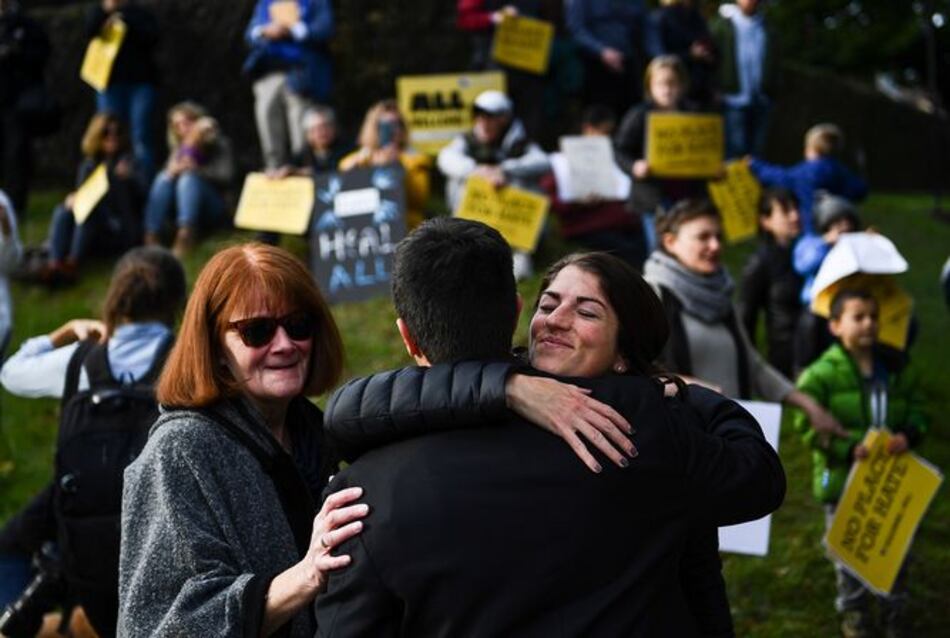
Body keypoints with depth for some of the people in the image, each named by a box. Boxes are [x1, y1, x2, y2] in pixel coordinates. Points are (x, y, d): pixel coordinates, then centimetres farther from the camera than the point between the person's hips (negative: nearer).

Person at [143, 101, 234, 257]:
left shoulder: (219, 144, 4)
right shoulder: (178, 149, 14)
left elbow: (225, 177, -12)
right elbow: (169, 173, 0)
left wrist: (196, 169, -26)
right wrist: (172, 172, -23)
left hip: (213, 210, -3)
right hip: (182, 208, 3)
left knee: (188, 178, -29)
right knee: (164, 178, -22)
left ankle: (185, 237, -51)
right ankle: (152, 237, -40)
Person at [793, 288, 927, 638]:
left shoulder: (898, 370, 2)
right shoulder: (820, 374, -12)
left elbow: (917, 409, 8)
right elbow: (808, 425, -16)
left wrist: (908, 435, -15)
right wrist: (849, 448, -26)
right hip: (843, 478, -3)